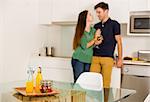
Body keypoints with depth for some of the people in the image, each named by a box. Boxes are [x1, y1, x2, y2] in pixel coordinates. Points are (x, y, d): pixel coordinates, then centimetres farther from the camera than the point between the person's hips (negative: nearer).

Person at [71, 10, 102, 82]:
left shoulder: (93, 30, 7)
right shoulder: (81, 31, -8)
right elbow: (84, 46, -12)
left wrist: (96, 42, -13)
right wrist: (95, 39, -5)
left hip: (88, 60, 5)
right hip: (79, 60, -5)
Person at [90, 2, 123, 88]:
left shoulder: (114, 24, 2)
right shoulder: (96, 26, 16)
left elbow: (119, 42, 0)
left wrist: (120, 59, -4)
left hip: (107, 58, -4)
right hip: (95, 57, 5)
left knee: (105, 83, -4)